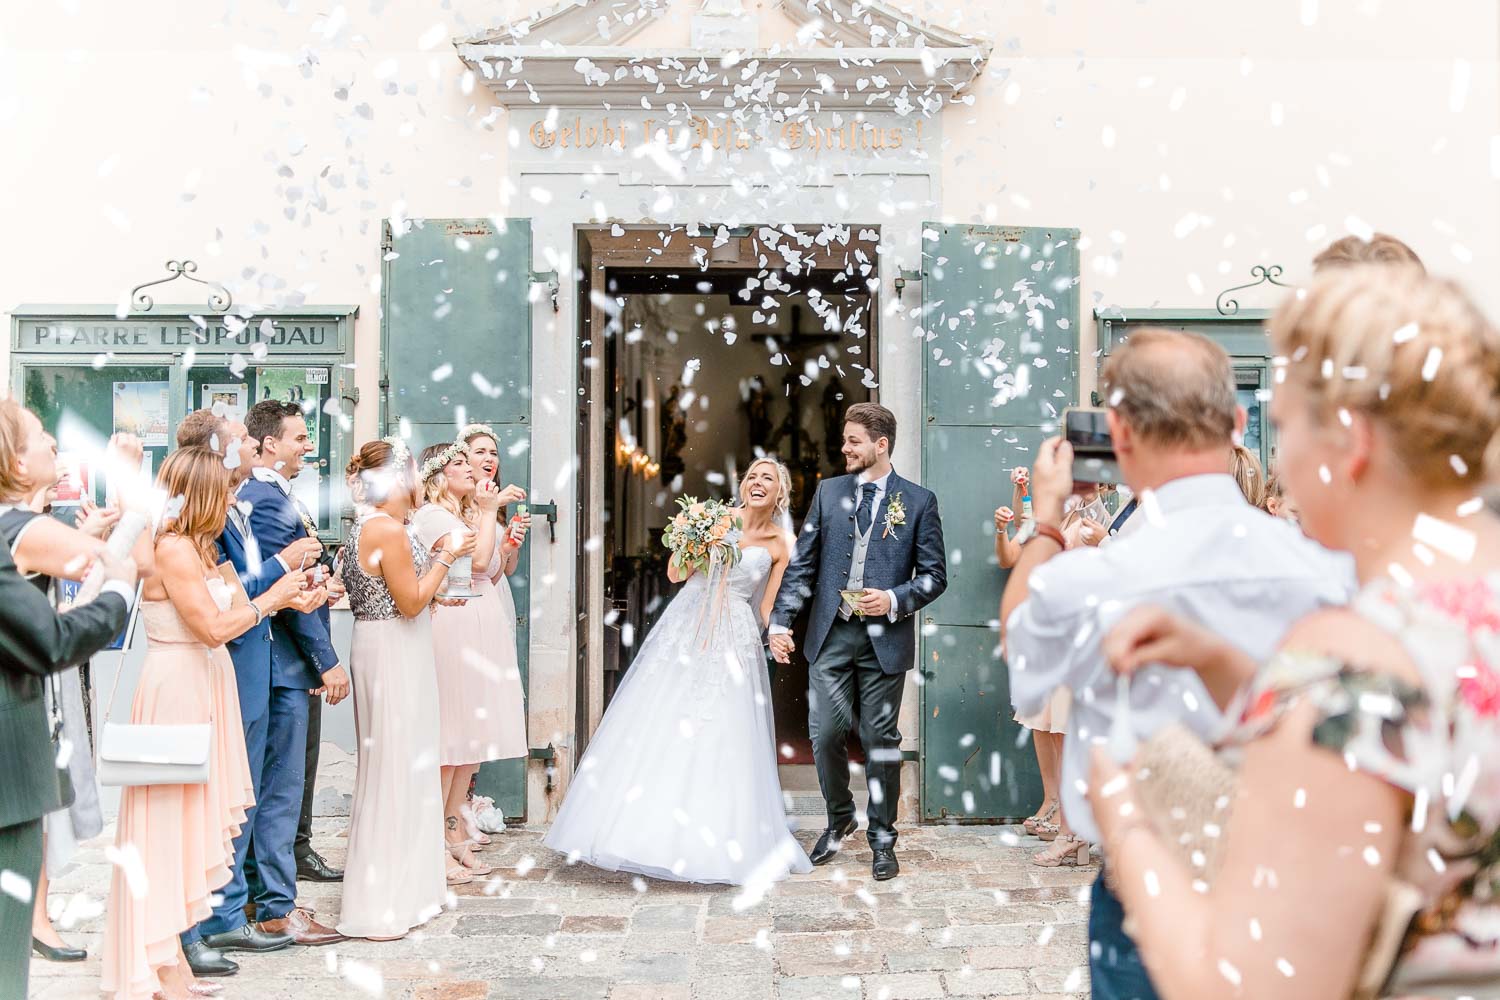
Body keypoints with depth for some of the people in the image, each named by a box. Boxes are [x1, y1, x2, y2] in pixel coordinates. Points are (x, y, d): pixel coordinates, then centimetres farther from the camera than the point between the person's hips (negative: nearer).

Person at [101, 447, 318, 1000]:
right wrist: (268, 599, -9)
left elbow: (229, 609, 9)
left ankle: (170, 949, 23)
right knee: (170, 815, -2)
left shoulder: (198, 547, 12)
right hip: (176, 688, -10)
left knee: (191, 811, 13)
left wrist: (290, 598, 4)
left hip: (202, 685, 10)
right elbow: (214, 627, -20)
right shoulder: (173, 548, -17)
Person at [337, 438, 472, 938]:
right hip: (393, 653, -11)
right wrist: (444, 558, -9)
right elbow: (411, 602, -18)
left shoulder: (367, 525, 12)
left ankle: (402, 889, 29)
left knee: (404, 767, 17)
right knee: (393, 770, -3)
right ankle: (378, 907, 5)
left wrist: (436, 555, 13)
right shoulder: (389, 529, -19)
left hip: (389, 652, 11)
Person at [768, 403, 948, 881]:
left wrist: (895, 600, -14)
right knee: (825, 734, 1)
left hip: (884, 639, -2)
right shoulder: (828, 491, 8)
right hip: (830, 634, 2)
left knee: (881, 740, 4)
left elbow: (935, 575, 2)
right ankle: (839, 818, 26)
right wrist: (780, 621, -1)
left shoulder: (918, 500, 1)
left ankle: (882, 839, 19)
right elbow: (802, 564, 7)